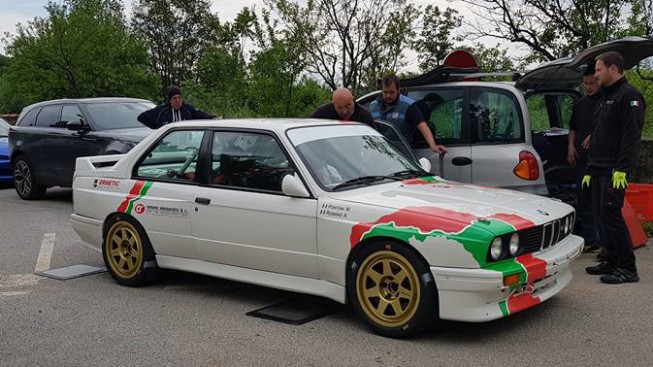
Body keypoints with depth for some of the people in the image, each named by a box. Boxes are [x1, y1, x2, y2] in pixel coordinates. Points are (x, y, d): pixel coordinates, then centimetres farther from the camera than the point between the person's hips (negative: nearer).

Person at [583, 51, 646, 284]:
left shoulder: (629, 96, -9)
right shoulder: (606, 98, 22)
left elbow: (631, 137, -18)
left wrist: (622, 169, -24)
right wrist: (590, 170, 23)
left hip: (614, 171, -9)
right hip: (599, 171, 9)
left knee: (611, 216, -10)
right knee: (602, 216, 10)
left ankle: (627, 268, -3)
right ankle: (612, 263, 18)